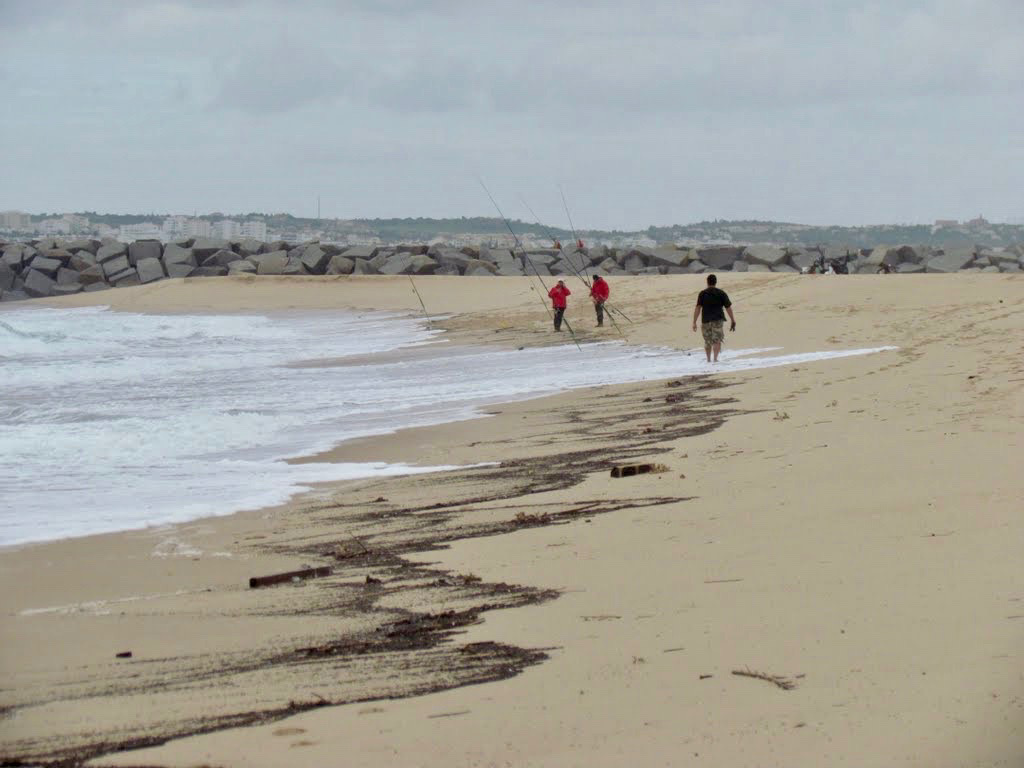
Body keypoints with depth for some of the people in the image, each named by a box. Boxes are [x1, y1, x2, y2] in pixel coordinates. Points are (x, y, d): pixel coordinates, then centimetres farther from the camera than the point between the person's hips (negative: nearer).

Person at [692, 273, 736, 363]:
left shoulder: (702, 294, 2)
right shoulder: (721, 293, 2)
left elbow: (697, 308, -5)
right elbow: (728, 308, 1)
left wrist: (694, 322, -5)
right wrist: (732, 321, 9)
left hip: (706, 320, 2)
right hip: (717, 320, -2)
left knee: (707, 341, 15)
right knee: (717, 340, -4)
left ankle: (708, 359, 24)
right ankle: (715, 358, -21)